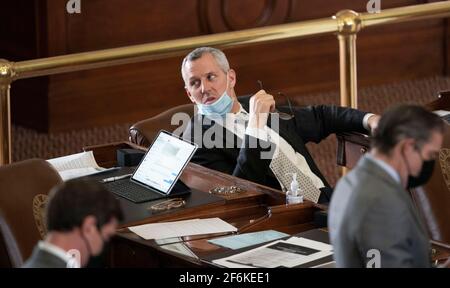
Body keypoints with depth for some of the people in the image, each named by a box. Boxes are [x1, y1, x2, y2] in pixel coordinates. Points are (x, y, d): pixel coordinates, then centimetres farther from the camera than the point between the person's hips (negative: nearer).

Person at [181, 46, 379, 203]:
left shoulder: (252, 106, 17)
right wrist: (256, 124, -19)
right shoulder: (198, 139, -5)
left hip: (327, 199, 8)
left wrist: (369, 119, 18)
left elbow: (318, 118, 31)